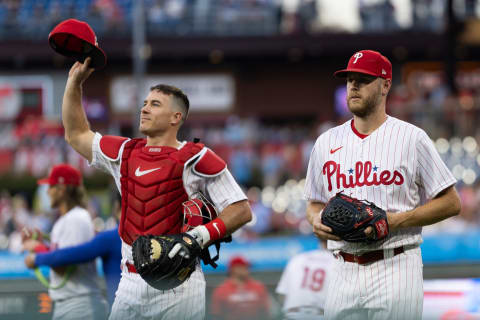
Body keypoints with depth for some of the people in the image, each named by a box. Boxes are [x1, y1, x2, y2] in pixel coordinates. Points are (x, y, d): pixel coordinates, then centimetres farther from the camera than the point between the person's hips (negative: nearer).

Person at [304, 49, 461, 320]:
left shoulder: (411, 138, 0)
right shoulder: (326, 142, 14)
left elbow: (451, 203, 1)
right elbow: (315, 202, 24)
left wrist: (395, 221, -11)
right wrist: (317, 220, -1)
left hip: (396, 270, -4)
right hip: (346, 274, 4)